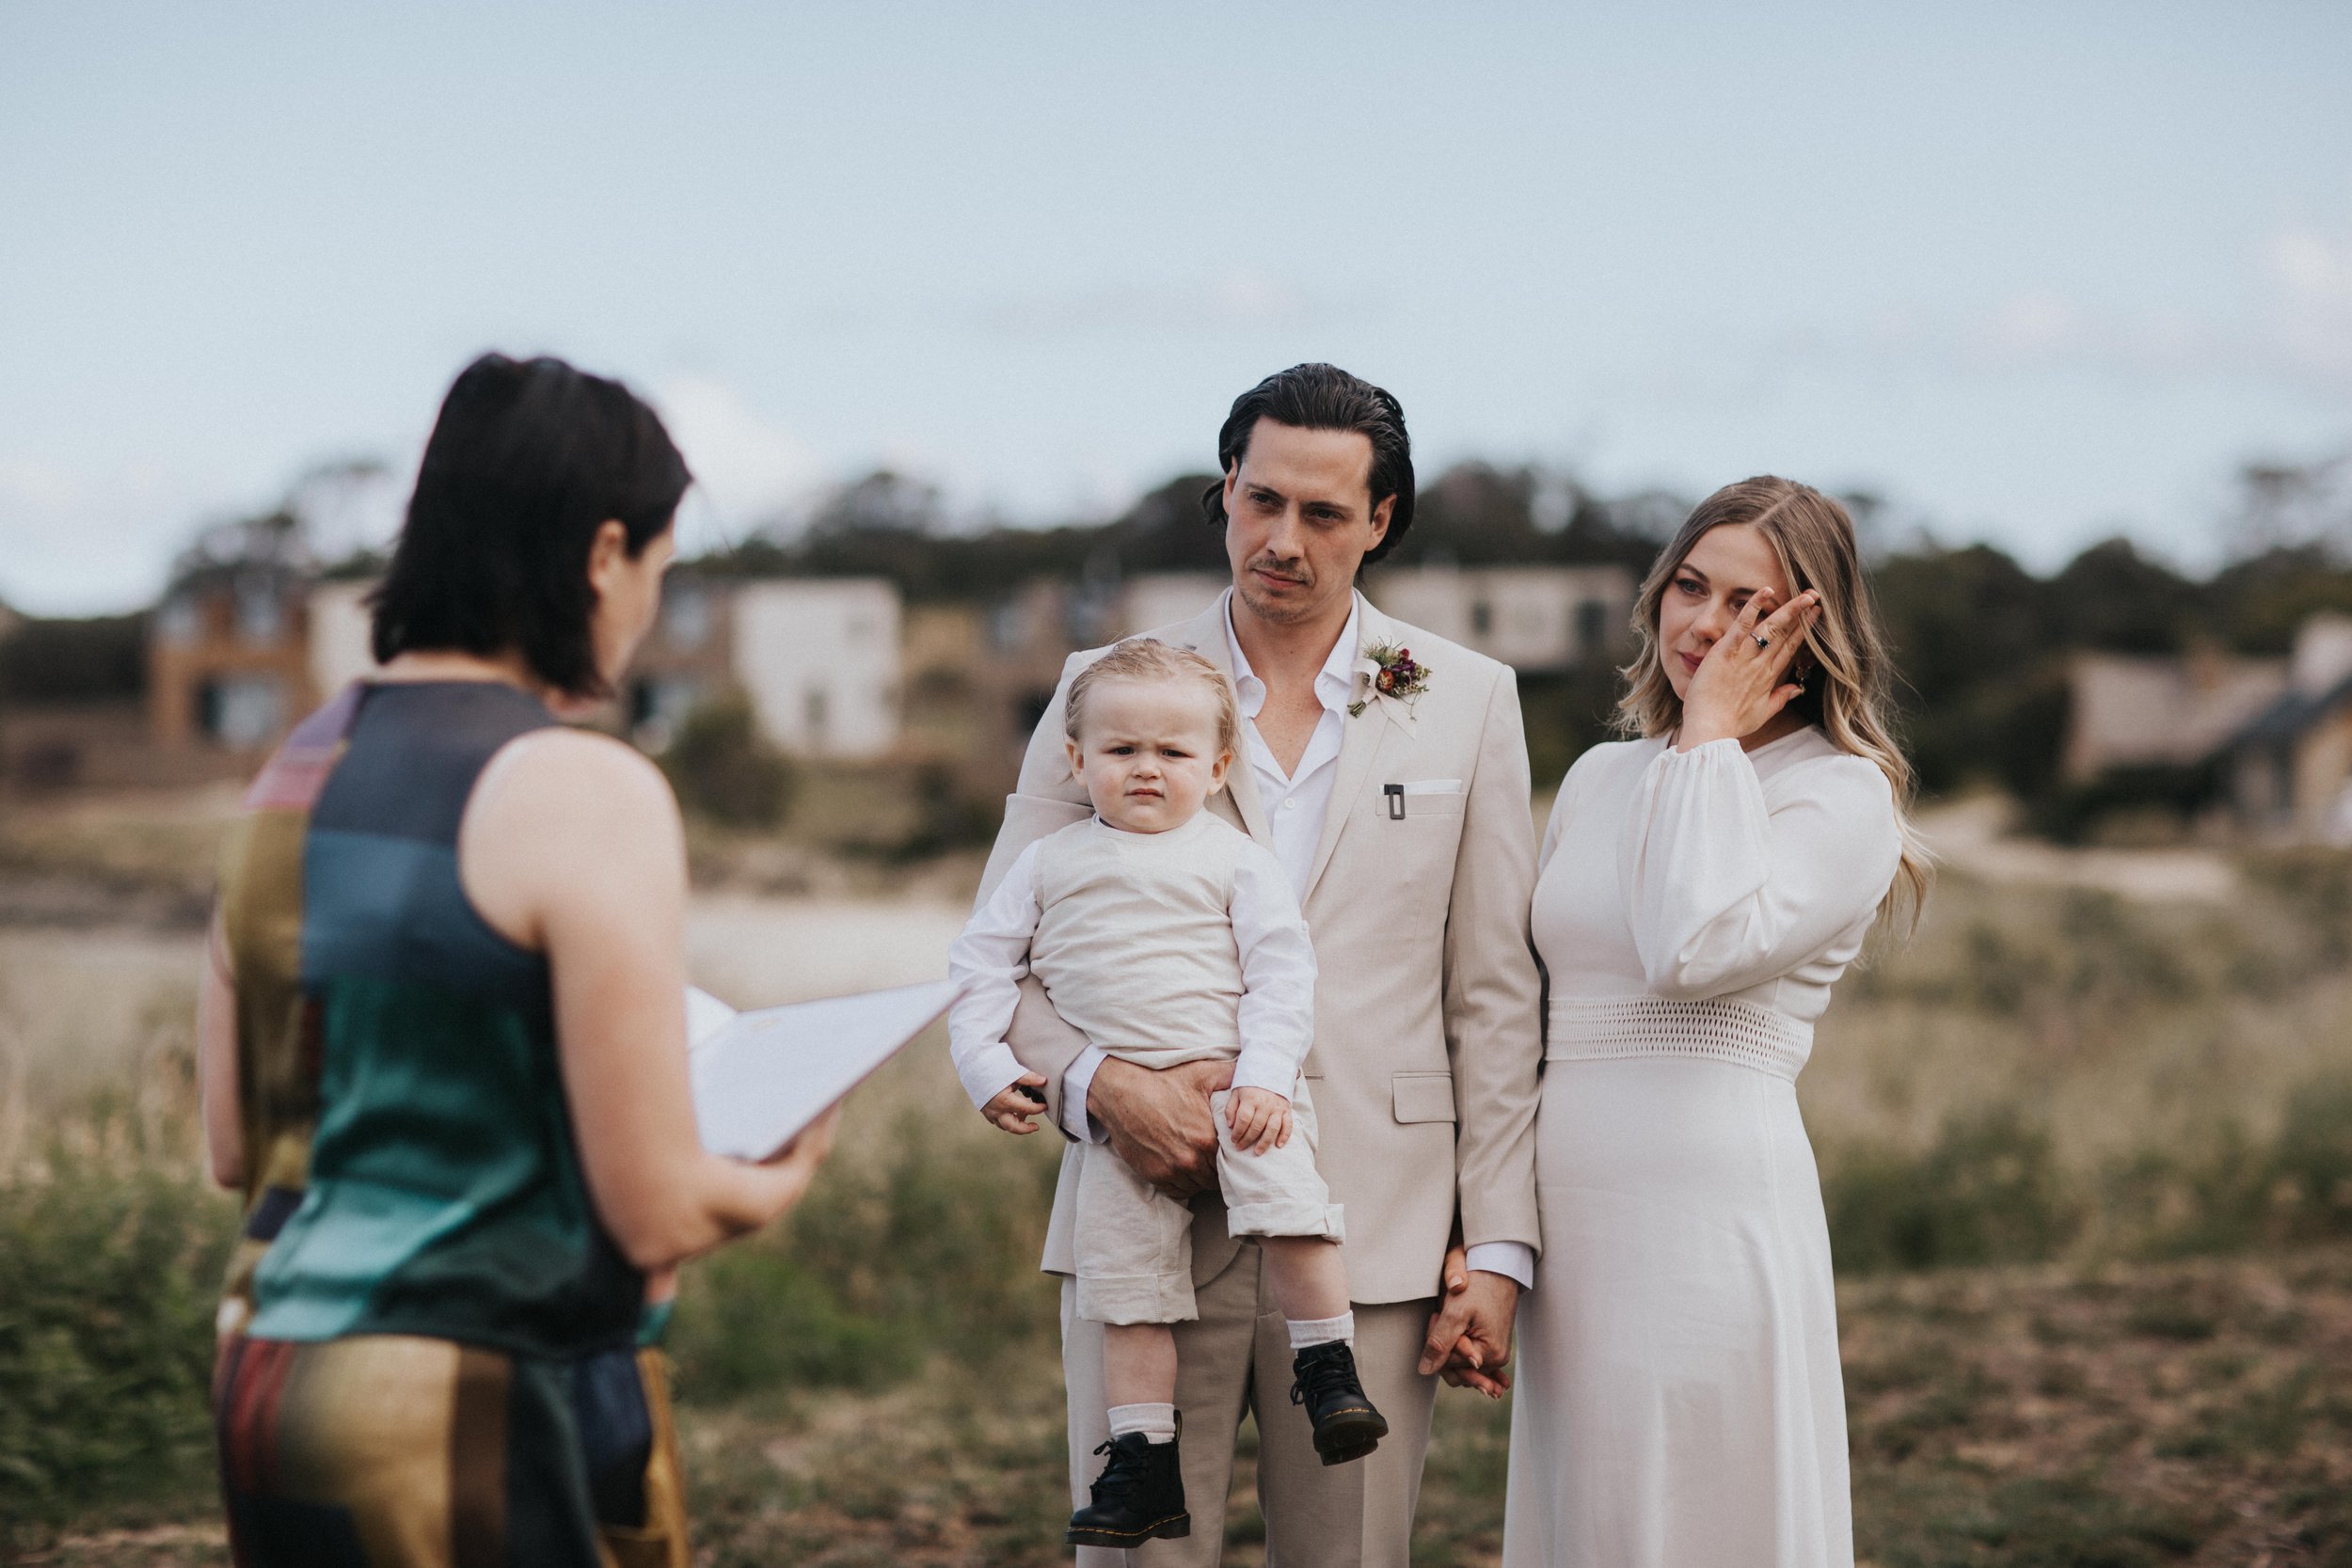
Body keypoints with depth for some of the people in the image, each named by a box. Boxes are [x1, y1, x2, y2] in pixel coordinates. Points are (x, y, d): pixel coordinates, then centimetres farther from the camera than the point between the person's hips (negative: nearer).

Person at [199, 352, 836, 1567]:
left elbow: (234, 1148, 13)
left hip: (268, 1380, 7)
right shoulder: (587, 795, -15)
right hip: (482, 1419, -7)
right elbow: (654, 1214, -14)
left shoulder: (294, 775, 7)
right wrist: (784, 1175, 6)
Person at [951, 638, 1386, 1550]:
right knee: (1123, 1271, 0)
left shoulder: (1235, 859, 6)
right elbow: (978, 967, 15)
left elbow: (1282, 973, 0)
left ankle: (1328, 1372, -7)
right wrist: (988, 1071, 3)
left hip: (1233, 1085, -2)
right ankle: (1145, 1468, 6)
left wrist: (1264, 1077, -13)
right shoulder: (1048, 865, 13)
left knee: (1286, 1195, -26)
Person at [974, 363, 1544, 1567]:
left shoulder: (1466, 701, 8)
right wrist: (1094, 1083, -13)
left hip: (1374, 1238, 0)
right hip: (1150, 1211, 0)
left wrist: (1499, 1250, 1)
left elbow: (1494, 998, 6)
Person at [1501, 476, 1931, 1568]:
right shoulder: (1599, 779, 15)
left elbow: (1700, 950, -22)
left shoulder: (1842, 794, -5)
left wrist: (1712, 735, -10)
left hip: (1709, 1204, -6)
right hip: (1569, 1226, 6)